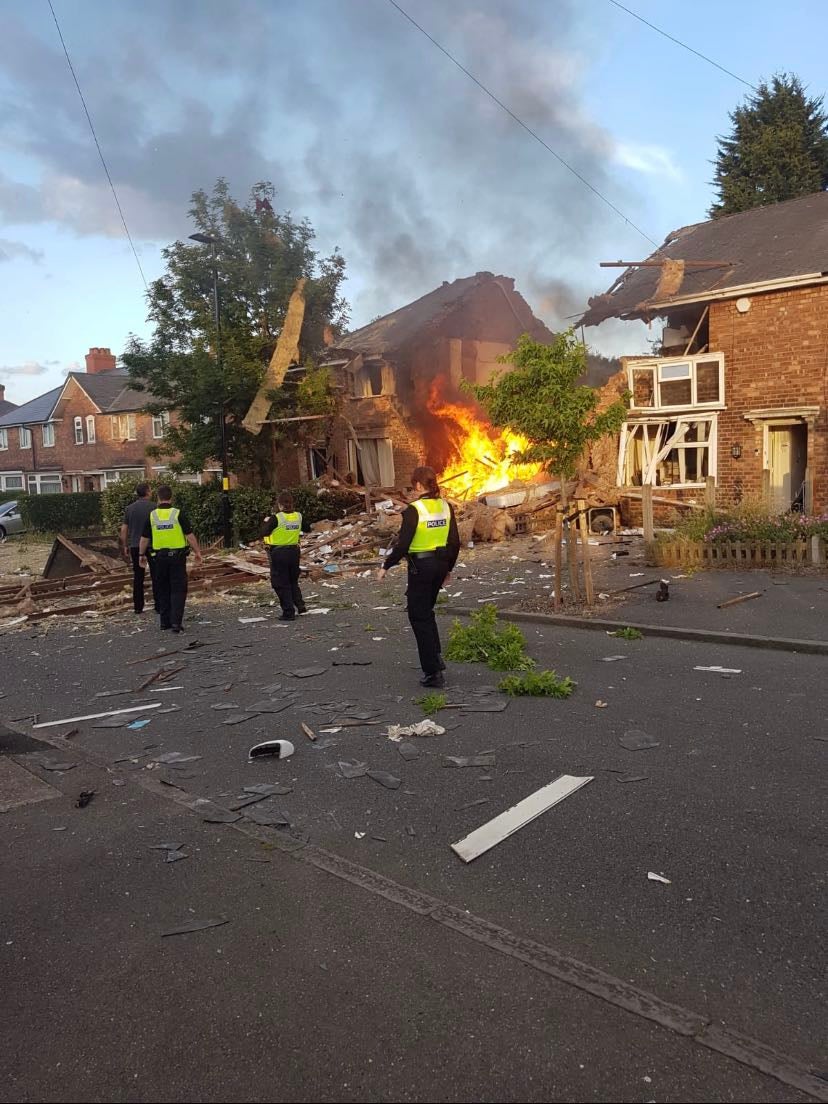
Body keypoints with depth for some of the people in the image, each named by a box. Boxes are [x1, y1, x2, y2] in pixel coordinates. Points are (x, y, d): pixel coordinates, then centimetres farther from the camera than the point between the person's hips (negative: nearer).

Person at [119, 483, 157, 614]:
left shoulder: (129, 508, 5)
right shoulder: (154, 507, -7)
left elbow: (123, 530, 6)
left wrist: (124, 546, 15)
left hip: (135, 546, 3)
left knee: (138, 577, 9)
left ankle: (138, 606, 10)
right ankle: (158, 606, 3)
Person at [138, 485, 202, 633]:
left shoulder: (152, 515, 0)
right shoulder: (179, 514, -8)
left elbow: (144, 538, 5)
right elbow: (190, 536, -9)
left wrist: (142, 555, 18)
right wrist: (198, 552, 0)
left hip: (160, 557, 2)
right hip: (177, 556, -2)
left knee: (163, 590, 13)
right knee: (178, 590, 1)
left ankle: (165, 621, 16)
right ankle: (176, 622, -9)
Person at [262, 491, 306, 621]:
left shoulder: (276, 518, -16)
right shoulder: (298, 516, -1)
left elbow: (264, 532, -9)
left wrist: (266, 521, 9)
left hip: (278, 553, -5)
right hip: (294, 551, 5)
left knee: (281, 583, 4)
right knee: (293, 581, 22)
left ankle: (289, 612, 3)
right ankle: (300, 605, 10)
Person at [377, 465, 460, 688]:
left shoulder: (413, 510, -16)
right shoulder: (446, 507, 2)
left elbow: (403, 544, -17)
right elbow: (455, 542, 6)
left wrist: (386, 566, -4)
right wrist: (449, 568, 19)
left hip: (420, 567, -6)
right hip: (440, 564, 6)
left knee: (419, 617, 4)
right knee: (427, 611, 25)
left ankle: (433, 672, 3)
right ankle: (436, 655, 18)